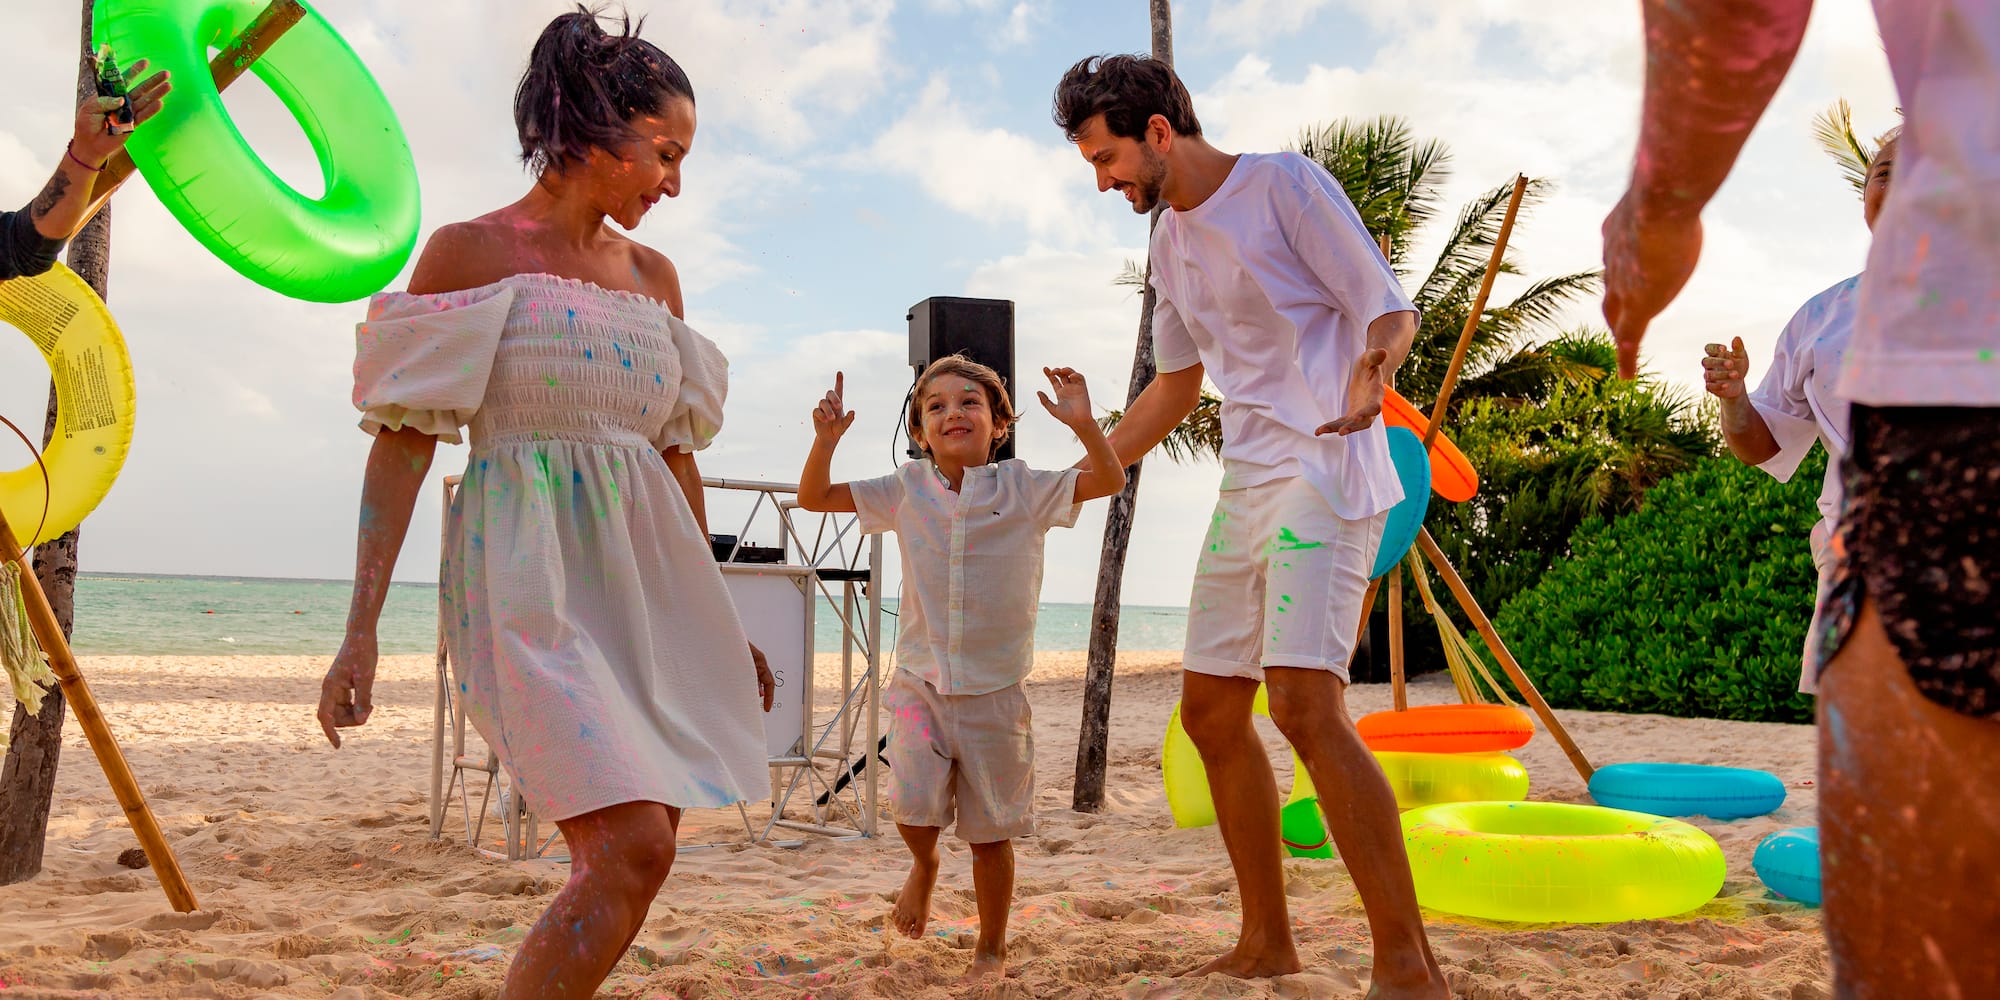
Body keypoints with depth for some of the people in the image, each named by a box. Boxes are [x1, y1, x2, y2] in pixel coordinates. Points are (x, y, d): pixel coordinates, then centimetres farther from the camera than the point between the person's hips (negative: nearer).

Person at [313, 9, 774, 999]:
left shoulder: (653, 275, 15)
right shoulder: (468, 252, -1)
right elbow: (403, 442, -4)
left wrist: (714, 622, 20)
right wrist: (360, 631, -10)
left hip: (644, 582, 6)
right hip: (531, 579, -6)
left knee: (631, 854, 6)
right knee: (633, 851, -19)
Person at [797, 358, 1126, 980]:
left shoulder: (1024, 489, -3)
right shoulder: (905, 492, 2)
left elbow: (1109, 481, -9)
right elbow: (813, 497, 5)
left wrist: (1082, 422, -24)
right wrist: (827, 439, -12)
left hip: (995, 691, -1)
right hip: (919, 681, 1)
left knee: (991, 830, 7)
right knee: (913, 801, -18)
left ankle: (991, 948, 28)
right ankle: (924, 864, 19)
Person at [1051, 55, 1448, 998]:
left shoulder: (1286, 182, -6)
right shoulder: (1170, 240, 16)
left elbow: (1389, 306, -9)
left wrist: (1372, 364, -33)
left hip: (1324, 475, -8)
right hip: (1246, 487, 9)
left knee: (1304, 702, -22)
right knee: (1210, 710, 8)